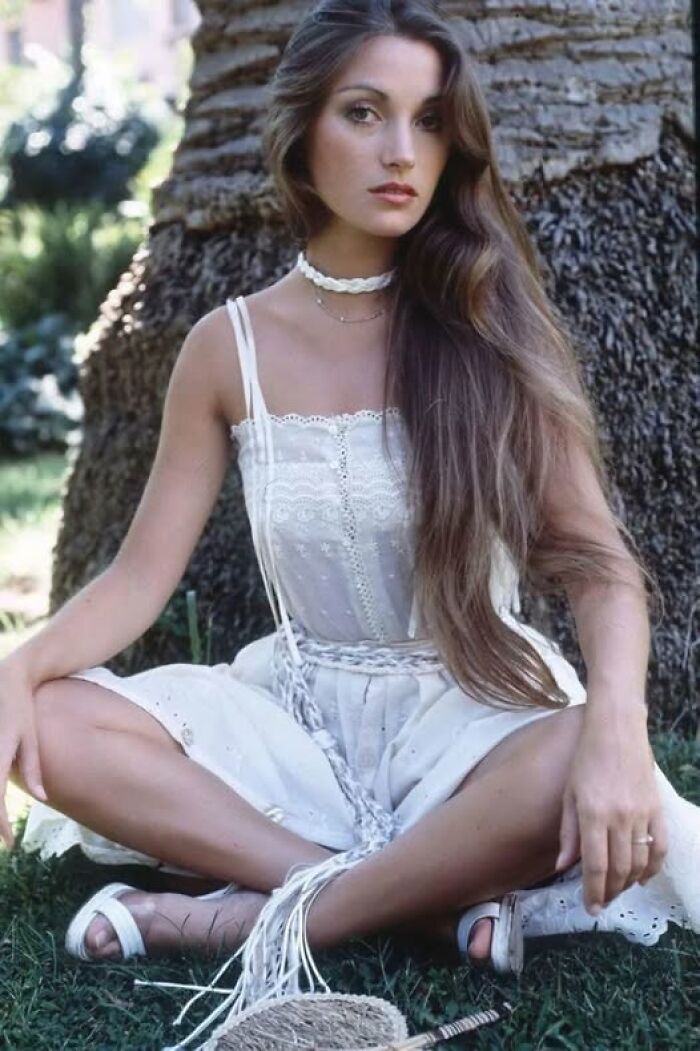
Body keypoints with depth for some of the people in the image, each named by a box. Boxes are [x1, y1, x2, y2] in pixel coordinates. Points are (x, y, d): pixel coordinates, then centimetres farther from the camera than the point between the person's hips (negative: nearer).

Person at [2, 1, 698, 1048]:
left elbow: (599, 563, -13)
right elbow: (142, 574, -1)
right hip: (301, 710, 3)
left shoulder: (489, 327, -7)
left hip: (470, 709, -3)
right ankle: (436, 903, -24)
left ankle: (258, 918, -21)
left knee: (579, 773, -37)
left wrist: (615, 729, -34)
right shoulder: (229, 347, -1)